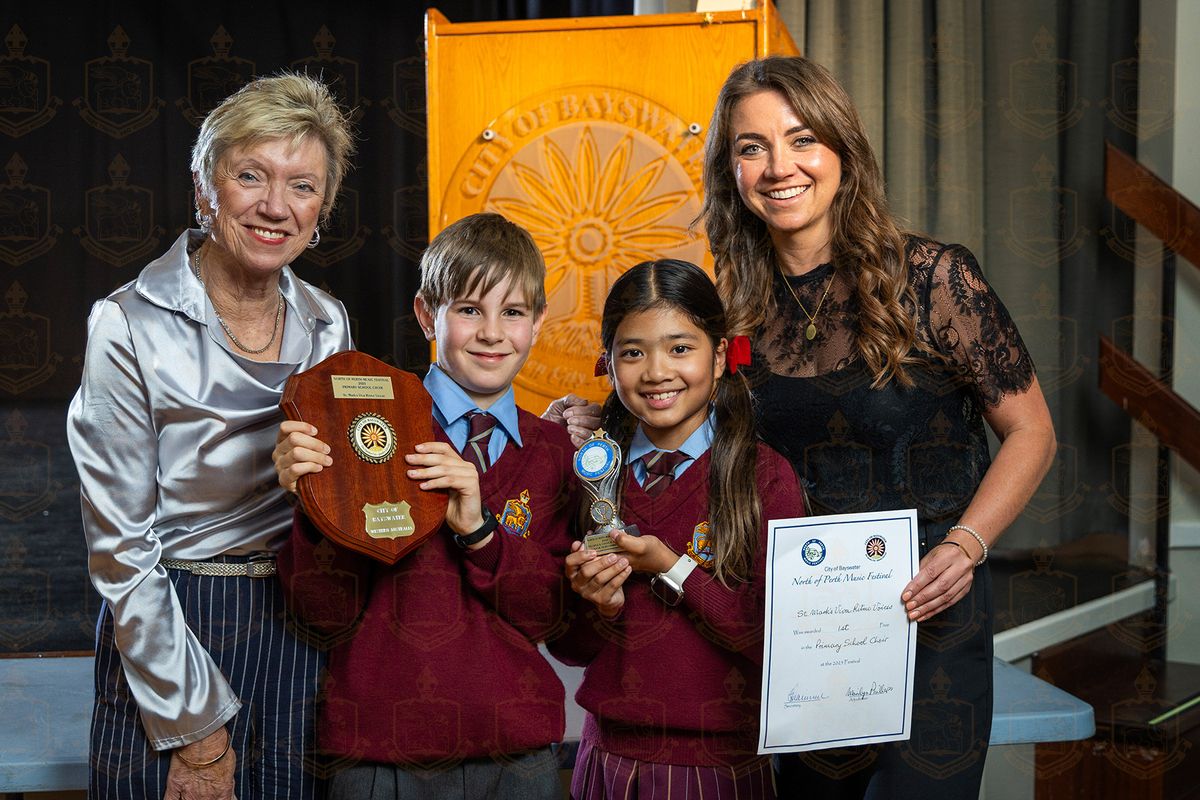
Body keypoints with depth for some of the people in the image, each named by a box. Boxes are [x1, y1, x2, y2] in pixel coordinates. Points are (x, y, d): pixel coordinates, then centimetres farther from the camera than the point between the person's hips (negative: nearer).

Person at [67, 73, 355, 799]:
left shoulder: (327, 324, 1)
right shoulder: (130, 328, -14)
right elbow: (121, 548, -13)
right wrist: (196, 729, -11)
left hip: (301, 632, 5)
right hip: (171, 636, -4)